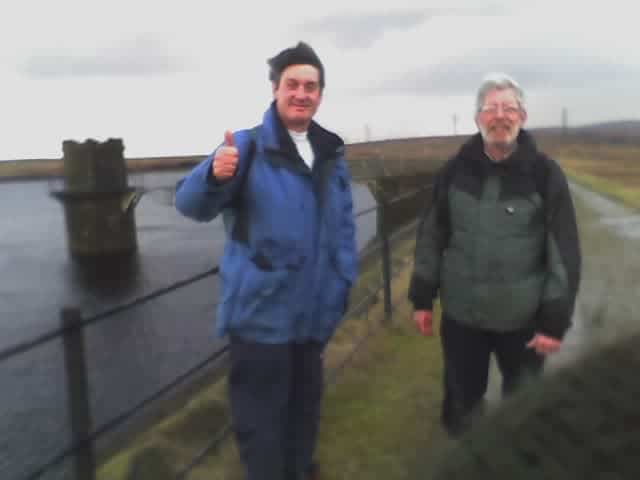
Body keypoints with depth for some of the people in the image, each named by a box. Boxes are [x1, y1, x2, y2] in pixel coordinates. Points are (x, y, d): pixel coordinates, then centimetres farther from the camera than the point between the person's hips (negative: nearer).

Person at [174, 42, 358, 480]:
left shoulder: (331, 153, 7)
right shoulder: (247, 146, -11)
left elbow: (344, 225, 15)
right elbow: (191, 204, -22)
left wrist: (344, 280, 8)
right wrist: (214, 176, -43)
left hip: (315, 312, 6)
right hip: (262, 312, -6)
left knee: (305, 403, 24)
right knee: (260, 415, 5)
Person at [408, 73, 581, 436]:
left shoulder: (546, 173, -8)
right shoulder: (455, 170, -2)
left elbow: (565, 253, -8)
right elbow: (431, 237, 3)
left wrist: (555, 320, -9)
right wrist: (423, 298, 4)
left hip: (522, 320, -1)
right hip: (460, 315, 2)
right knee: (461, 402, 16)